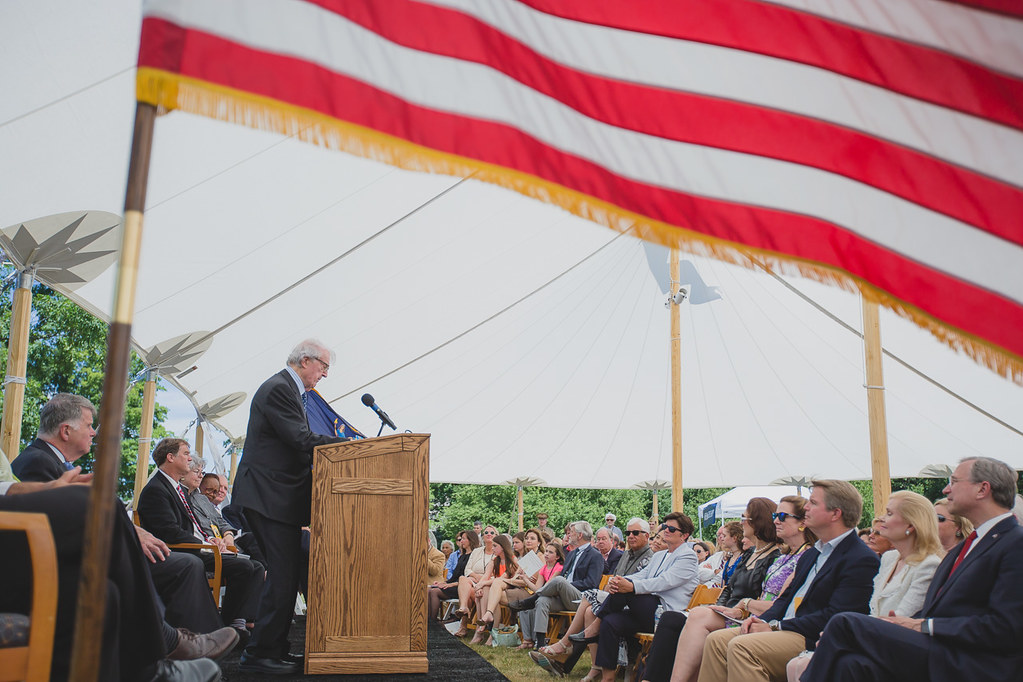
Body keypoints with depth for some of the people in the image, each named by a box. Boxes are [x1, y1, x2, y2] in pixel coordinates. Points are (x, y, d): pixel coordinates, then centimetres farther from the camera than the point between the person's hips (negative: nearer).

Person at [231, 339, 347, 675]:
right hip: (270, 496, -11)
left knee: (286, 574, 12)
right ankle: (259, 654, -4)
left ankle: (276, 647, 19)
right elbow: (302, 440, -21)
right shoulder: (279, 389, -13)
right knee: (283, 575, -10)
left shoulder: (287, 389, 21)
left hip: (277, 496, 11)